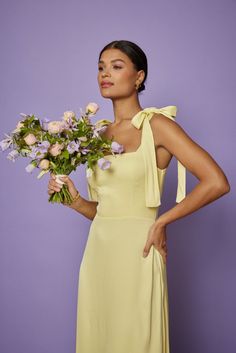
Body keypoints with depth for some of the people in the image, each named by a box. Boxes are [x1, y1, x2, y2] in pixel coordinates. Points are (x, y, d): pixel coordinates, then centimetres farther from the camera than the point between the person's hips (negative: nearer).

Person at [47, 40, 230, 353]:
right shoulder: (100, 135, 11)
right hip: (97, 253, 6)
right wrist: (73, 199, -4)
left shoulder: (156, 125, -7)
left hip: (135, 254, -6)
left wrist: (161, 222, -11)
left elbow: (217, 183, -16)